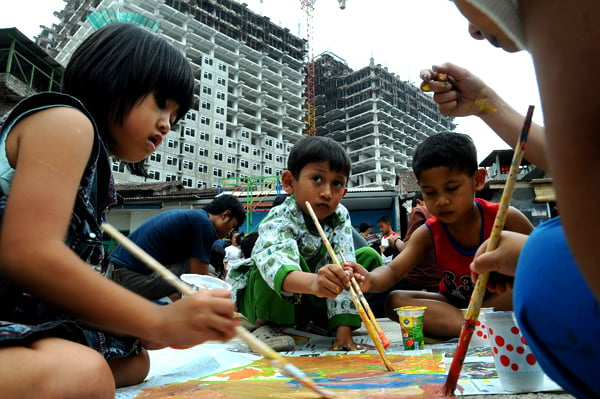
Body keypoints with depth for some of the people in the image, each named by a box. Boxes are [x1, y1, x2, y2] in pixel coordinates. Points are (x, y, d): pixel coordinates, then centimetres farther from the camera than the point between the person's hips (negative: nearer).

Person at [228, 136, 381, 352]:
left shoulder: (340, 217, -13)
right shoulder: (279, 221, -29)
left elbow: (343, 269, -20)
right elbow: (275, 262, -51)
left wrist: (344, 330, -26)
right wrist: (313, 283, -71)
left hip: (313, 299, 6)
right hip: (268, 300, -5)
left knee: (369, 256, -6)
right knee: (288, 250, -36)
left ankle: (325, 322, 0)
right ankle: (264, 324, -14)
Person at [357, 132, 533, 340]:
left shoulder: (504, 218, -15)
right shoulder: (429, 234, -11)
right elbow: (393, 270, -20)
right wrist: (370, 280, -44)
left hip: (503, 302, -1)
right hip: (455, 304, 2)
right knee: (395, 301, -21)